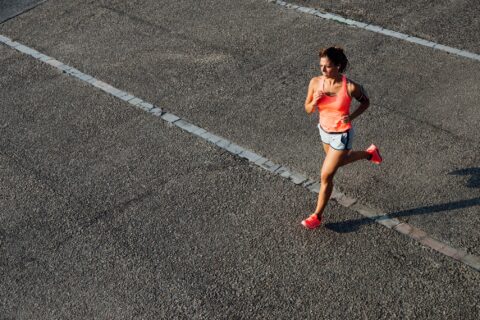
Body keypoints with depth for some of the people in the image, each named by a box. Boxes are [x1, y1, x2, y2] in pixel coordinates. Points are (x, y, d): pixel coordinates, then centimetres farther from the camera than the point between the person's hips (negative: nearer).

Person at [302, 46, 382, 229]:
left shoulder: (350, 87, -25)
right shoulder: (315, 82, -16)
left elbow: (365, 102, -6)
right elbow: (308, 110, -5)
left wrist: (352, 116, -21)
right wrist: (315, 101, -27)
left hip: (342, 135, -6)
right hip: (324, 130, 6)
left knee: (326, 176, 0)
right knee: (338, 161, 31)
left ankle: (317, 217, 19)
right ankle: (369, 153, 59)